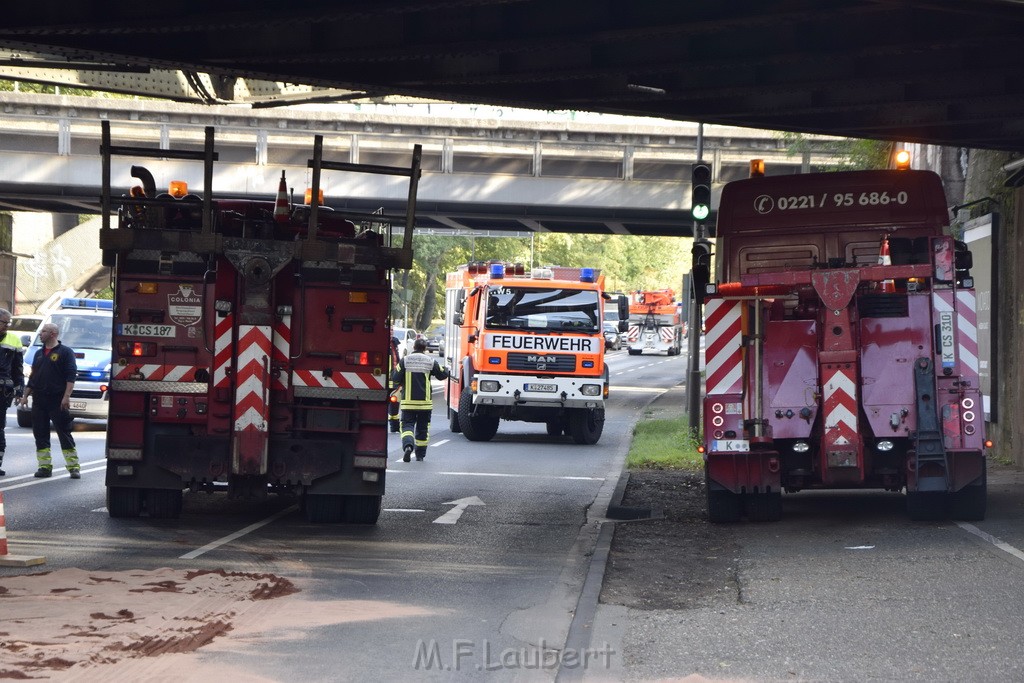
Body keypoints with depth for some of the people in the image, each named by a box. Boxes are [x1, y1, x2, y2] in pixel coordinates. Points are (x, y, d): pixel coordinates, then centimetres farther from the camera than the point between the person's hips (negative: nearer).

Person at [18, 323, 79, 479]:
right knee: (40, 434, 4)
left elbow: (71, 376, -10)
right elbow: (33, 377, 23)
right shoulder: (39, 354, 19)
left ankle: (74, 467, -3)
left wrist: (66, 397, -19)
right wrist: (25, 395, 15)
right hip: (39, 401, 7)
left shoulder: (65, 352, -2)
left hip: (57, 401, -7)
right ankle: (45, 466, 9)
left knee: (64, 434, -5)